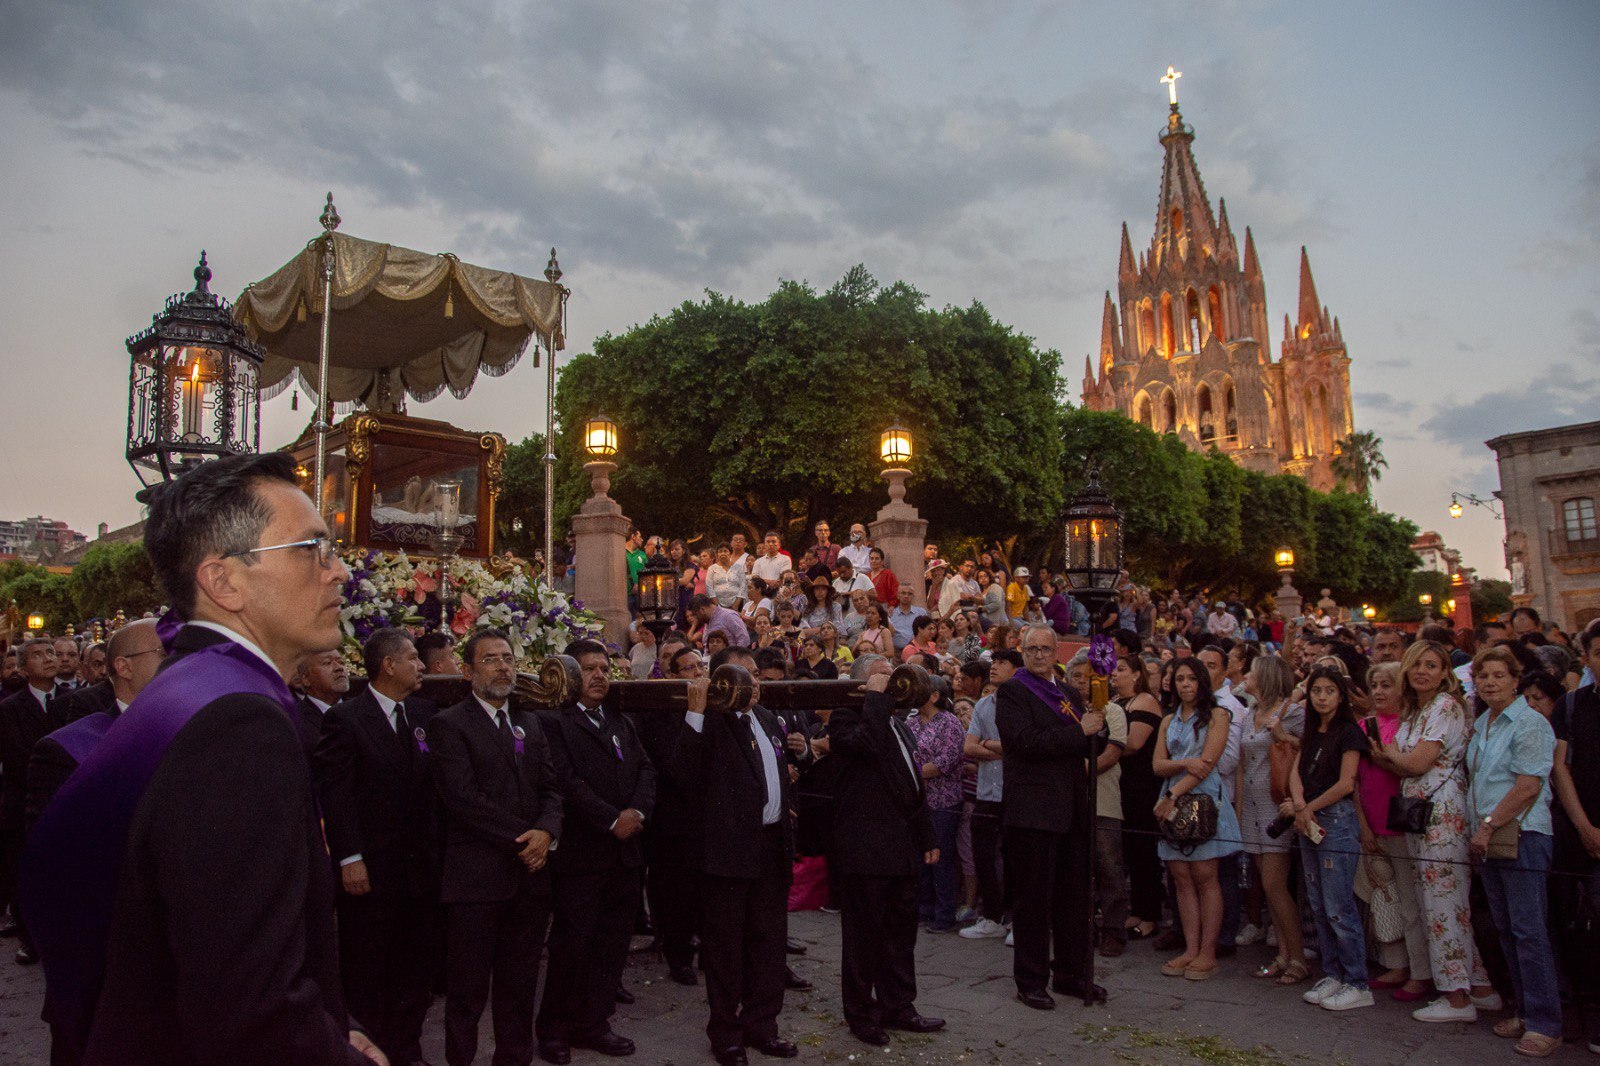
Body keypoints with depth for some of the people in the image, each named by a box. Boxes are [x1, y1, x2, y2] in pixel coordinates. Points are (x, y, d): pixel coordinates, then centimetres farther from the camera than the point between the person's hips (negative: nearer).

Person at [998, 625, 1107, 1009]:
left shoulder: (1070, 695, 16)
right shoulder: (1011, 692, -6)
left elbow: (1087, 743, 20)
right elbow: (1026, 741, -19)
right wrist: (1080, 733, -16)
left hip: (1072, 810, 7)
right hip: (1033, 811, -7)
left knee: (1075, 897, 14)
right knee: (1034, 899, 2)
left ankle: (1071, 974, 28)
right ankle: (1030, 980, 15)